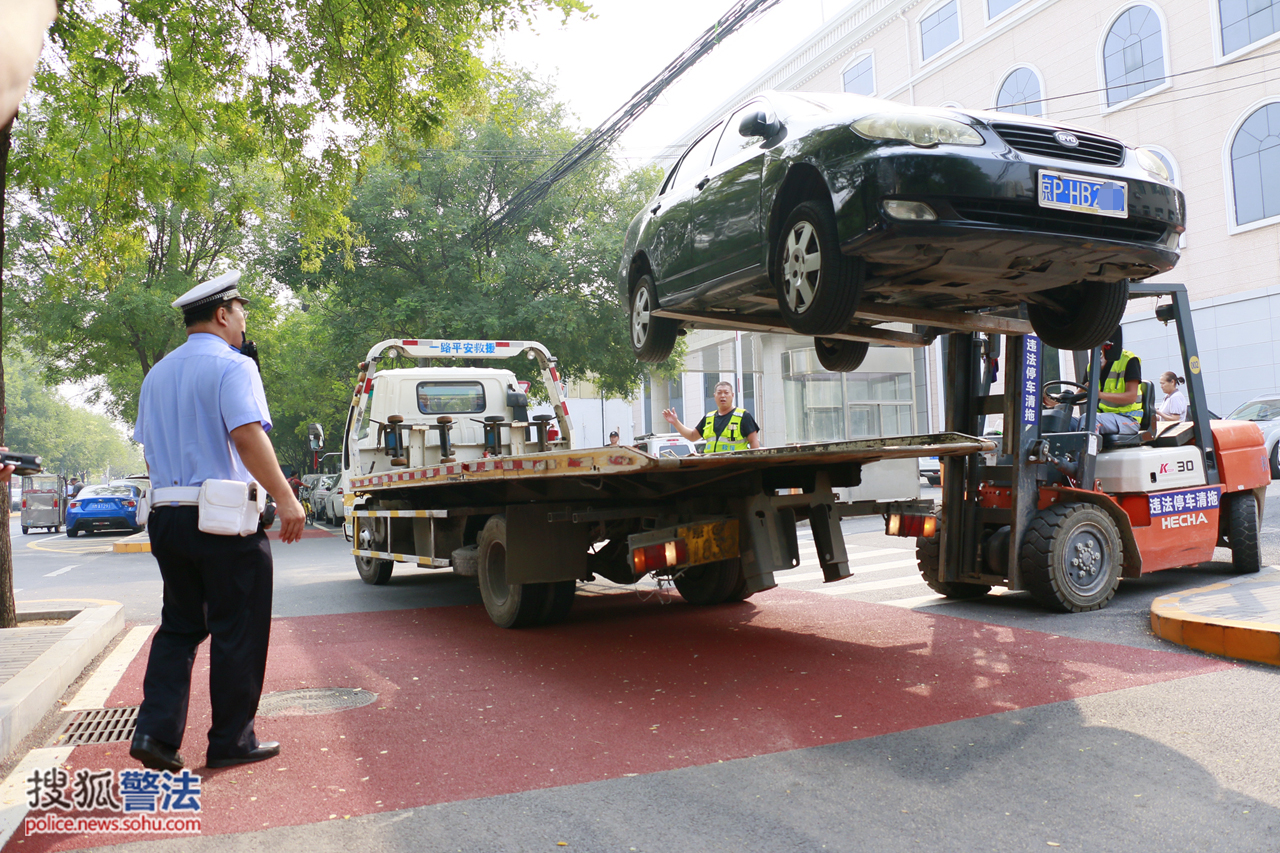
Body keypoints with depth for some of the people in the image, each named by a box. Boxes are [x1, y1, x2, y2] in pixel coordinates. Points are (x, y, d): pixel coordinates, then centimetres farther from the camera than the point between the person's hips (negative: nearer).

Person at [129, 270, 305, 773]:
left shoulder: (158, 373, 16)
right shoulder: (233, 366, -9)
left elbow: (148, 445, 20)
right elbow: (247, 435, -22)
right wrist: (285, 498, -21)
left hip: (166, 516, 8)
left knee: (179, 625, 17)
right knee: (238, 631, 3)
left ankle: (156, 732, 8)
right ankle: (231, 742, 11)